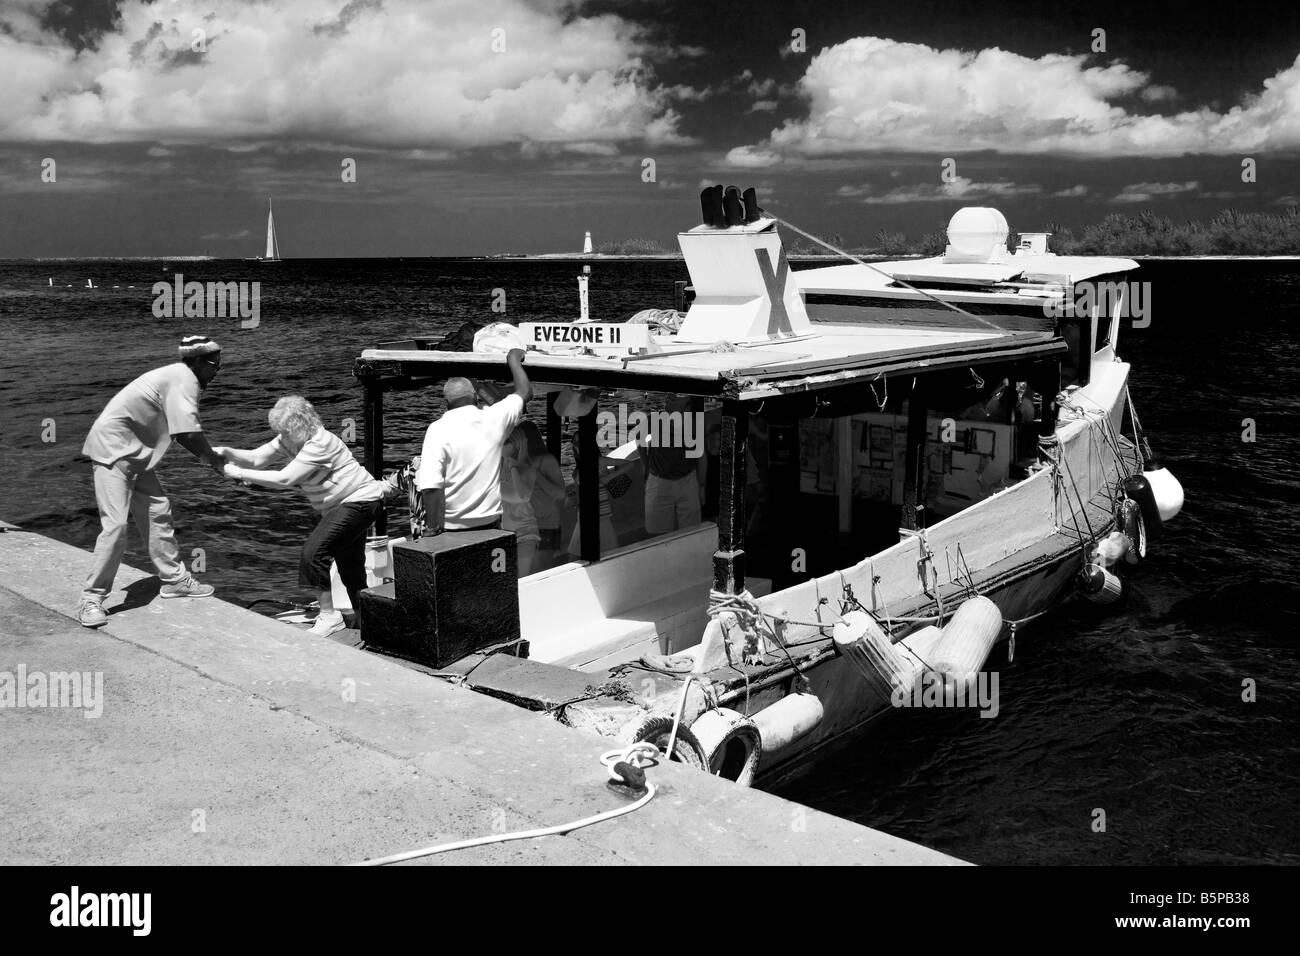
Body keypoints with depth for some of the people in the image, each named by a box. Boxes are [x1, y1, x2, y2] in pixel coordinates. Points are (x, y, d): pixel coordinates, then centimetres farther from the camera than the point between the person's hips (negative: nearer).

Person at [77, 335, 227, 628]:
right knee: (115, 525, -13)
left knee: (157, 511, 14)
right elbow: (189, 434, -27)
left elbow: (181, 433, 15)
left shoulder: (179, 377, 11)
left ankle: (173, 578, 24)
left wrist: (210, 456, 6)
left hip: (134, 452, 10)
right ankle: (91, 600, -7)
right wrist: (214, 459, -11)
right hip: (113, 449, -10)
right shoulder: (183, 381, -20)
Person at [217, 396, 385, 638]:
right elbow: (255, 459, -2)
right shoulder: (289, 440, 1)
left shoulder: (319, 444, -27)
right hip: (342, 505, 10)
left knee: (315, 550, -18)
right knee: (349, 564, 15)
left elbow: (284, 479, -32)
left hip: (361, 502, -10)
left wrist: (240, 473, -28)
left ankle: (329, 616, -9)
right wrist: (227, 453, -20)